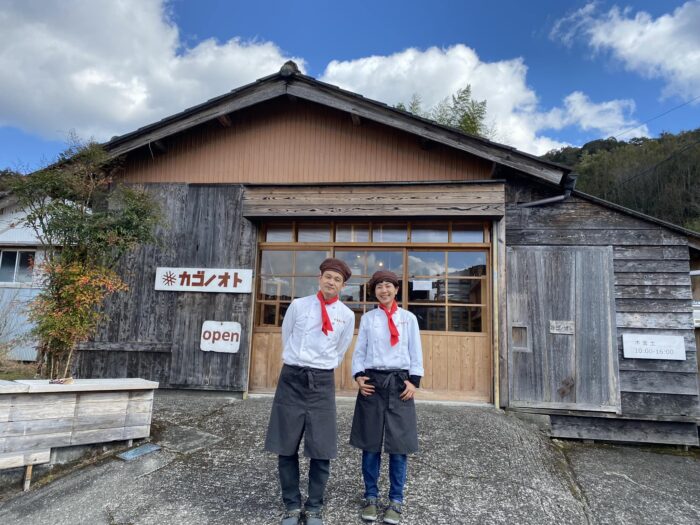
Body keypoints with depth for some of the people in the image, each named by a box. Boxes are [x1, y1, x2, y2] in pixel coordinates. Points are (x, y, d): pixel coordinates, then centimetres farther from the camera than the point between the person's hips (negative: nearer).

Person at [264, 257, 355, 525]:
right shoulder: (298, 305, 0)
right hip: (292, 378, 0)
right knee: (286, 447, 7)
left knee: (321, 450, 3)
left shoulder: (346, 315, 1)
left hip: (322, 382, 0)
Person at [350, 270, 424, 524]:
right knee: (370, 444, 6)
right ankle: (371, 496, 22)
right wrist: (359, 376, -6)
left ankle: (396, 500, 17)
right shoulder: (367, 318, 8)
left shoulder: (409, 318, 7)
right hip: (372, 381, 1)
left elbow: (415, 352, 6)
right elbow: (359, 351, 8)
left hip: (399, 382, 0)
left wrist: (413, 380, -4)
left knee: (399, 445, 2)